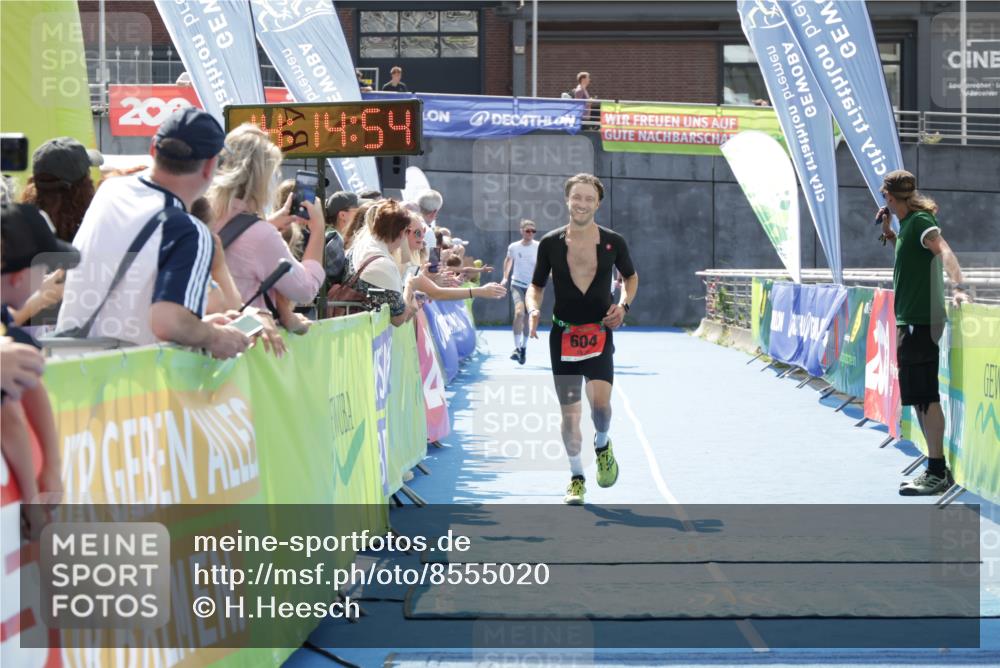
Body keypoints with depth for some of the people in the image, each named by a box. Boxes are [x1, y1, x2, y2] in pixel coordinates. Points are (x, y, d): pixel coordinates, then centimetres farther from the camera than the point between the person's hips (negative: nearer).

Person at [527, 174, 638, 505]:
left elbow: (631, 277, 15)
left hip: (599, 333, -1)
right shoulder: (550, 242, -2)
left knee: (600, 400, -22)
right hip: (563, 335, 1)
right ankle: (576, 478, 22)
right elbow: (536, 285, 10)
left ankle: (602, 445, 12)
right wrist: (533, 309, -11)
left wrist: (623, 305, -3)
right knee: (569, 412, 5)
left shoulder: (613, 242, -2)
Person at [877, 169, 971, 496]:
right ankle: (935, 470, 20)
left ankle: (938, 473, -8)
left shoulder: (920, 221, -12)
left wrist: (958, 287, -42)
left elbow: (945, 251, -27)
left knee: (925, 398, -9)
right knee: (919, 398, 14)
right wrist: (889, 233, 15)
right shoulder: (908, 223, 16)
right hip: (911, 320, 10)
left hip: (920, 321, -10)